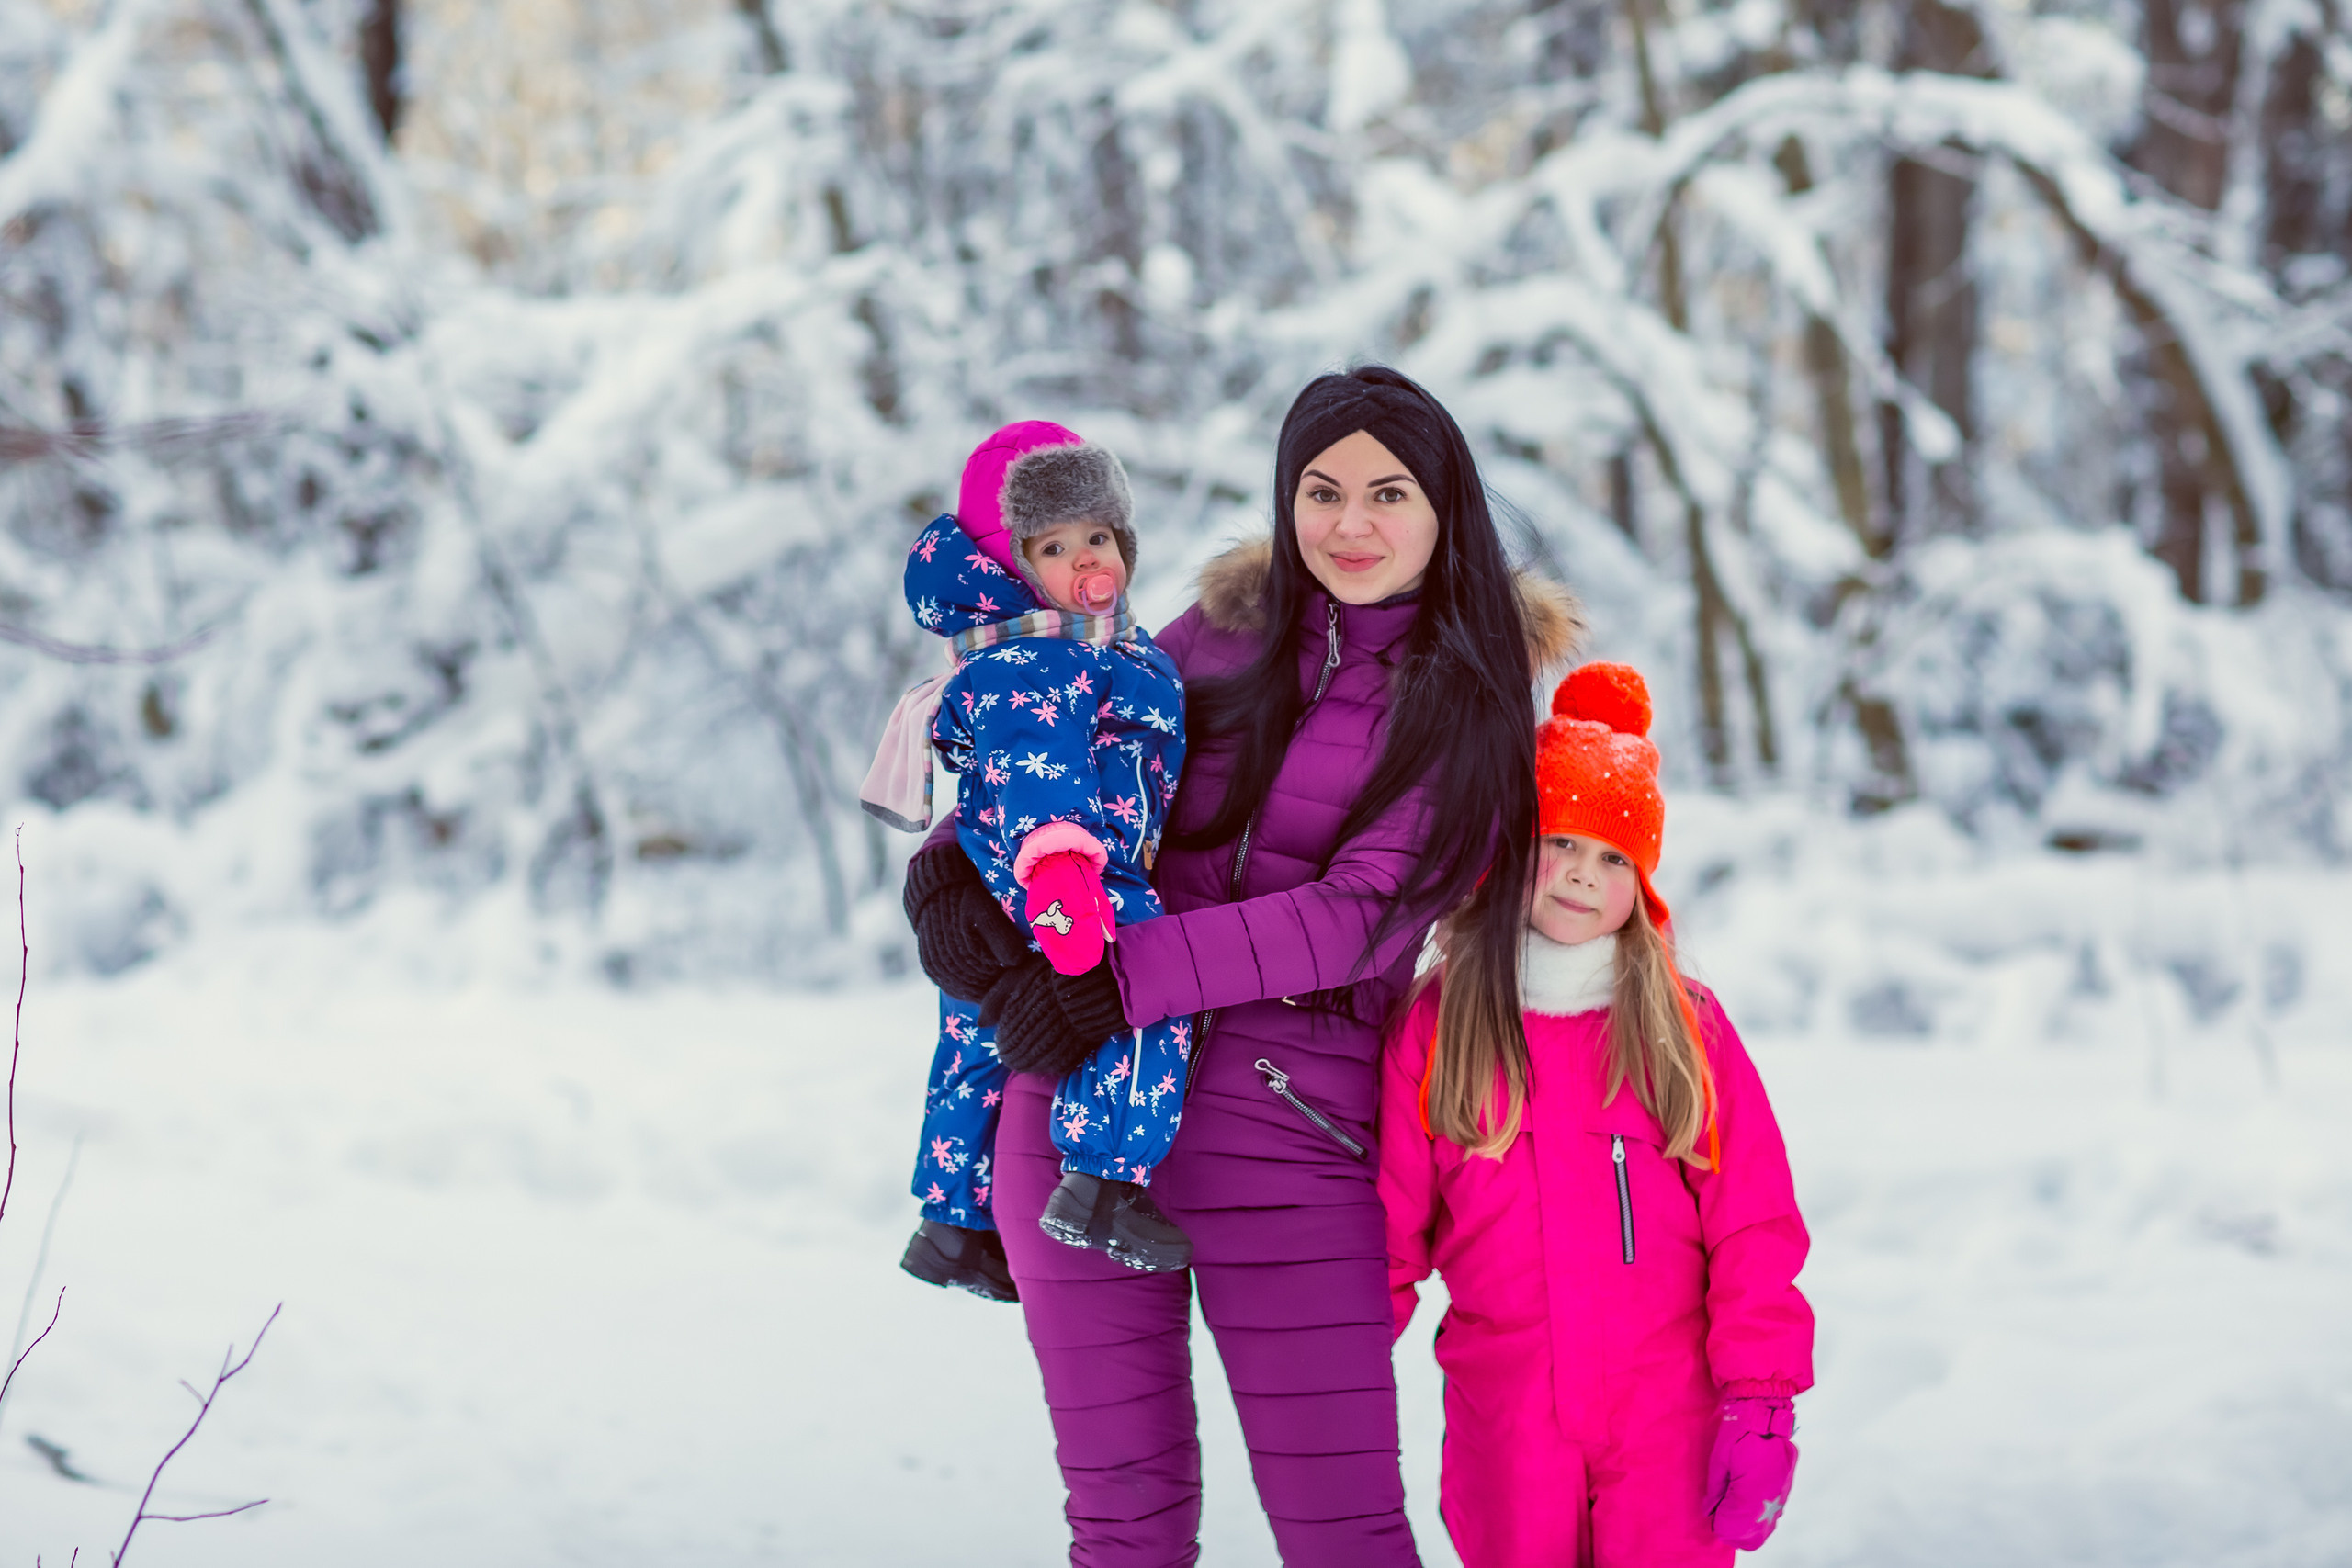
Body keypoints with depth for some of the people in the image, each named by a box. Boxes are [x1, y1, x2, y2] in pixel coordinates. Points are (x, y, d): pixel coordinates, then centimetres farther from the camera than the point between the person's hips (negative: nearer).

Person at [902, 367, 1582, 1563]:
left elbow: (1365, 913, -11)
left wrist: (1130, 973, -20)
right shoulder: (1228, 631, 11)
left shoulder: (1468, 698, 0)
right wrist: (954, 858, -7)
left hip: (1289, 1127, -3)